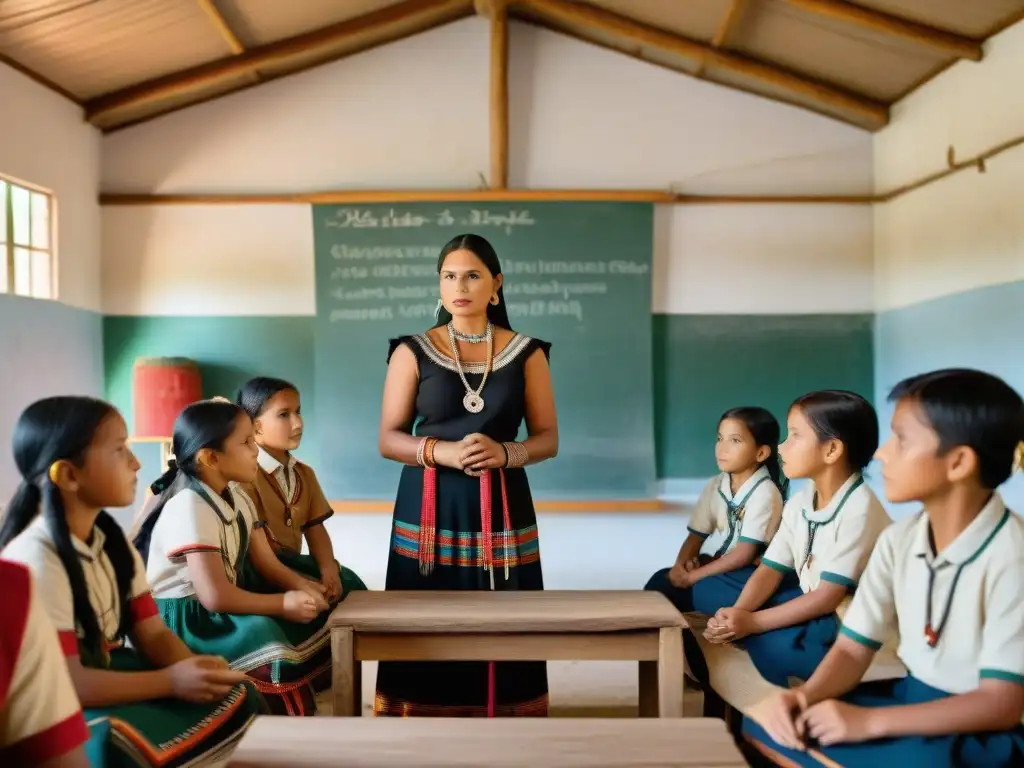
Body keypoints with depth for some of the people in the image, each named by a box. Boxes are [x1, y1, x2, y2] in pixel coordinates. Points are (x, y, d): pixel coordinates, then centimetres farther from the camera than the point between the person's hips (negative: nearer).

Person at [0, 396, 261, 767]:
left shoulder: (113, 543, 5)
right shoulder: (36, 560, -22)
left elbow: (152, 633, 3)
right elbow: (65, 682, -26)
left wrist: (196, 670, -18)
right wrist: (170, 681, -29)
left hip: (110, 676, 8)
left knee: (237, 695, -4)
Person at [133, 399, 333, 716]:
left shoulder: (237, 499, 8)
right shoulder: (190, 509, -21)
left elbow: (267, 564, 6)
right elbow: (214, 596, -27)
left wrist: (300, 585, -14)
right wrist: (284, 603, -19)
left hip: (220, 609, 9)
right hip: (181, 618, -9)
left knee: (313, 623, 0)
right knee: (261, 638, -31)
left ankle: (300, 707, 11)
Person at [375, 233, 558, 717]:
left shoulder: (526, 353, 4)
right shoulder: (413, 352, 2)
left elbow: (548, 438, 5)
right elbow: (388, 439, 1)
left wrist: (505, 452, -15)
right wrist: (441, 451, -17)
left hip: (501, 509, 1)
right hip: (430, 509, 0)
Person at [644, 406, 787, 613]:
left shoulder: (764, 492, -17)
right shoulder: (715, 486, 4)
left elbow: (746, 553, -21)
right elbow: (697, 535, 5)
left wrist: (694, 576, -21)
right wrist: (681, 565, -16)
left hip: (750, 574, -6)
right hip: (722, 566, 6)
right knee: (662, 580, -15)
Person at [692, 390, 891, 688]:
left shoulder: (859, 509, -22)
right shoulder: (799, 503, 3)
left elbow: (829, 597, -24)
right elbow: (770, 570, 0)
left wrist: (753, 622, -26)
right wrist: (737, 615, -19)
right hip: (809, 605, 9)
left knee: (769, 645, -34)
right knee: (706, 590, 2)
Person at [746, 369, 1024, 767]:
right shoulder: (899, 540, -1)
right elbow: (853, 649, 1)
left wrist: (869, 721, -29)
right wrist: (804, 696, -21)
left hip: (990, 730, -6)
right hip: (911, 697, 6)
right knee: (766, 721, -10)